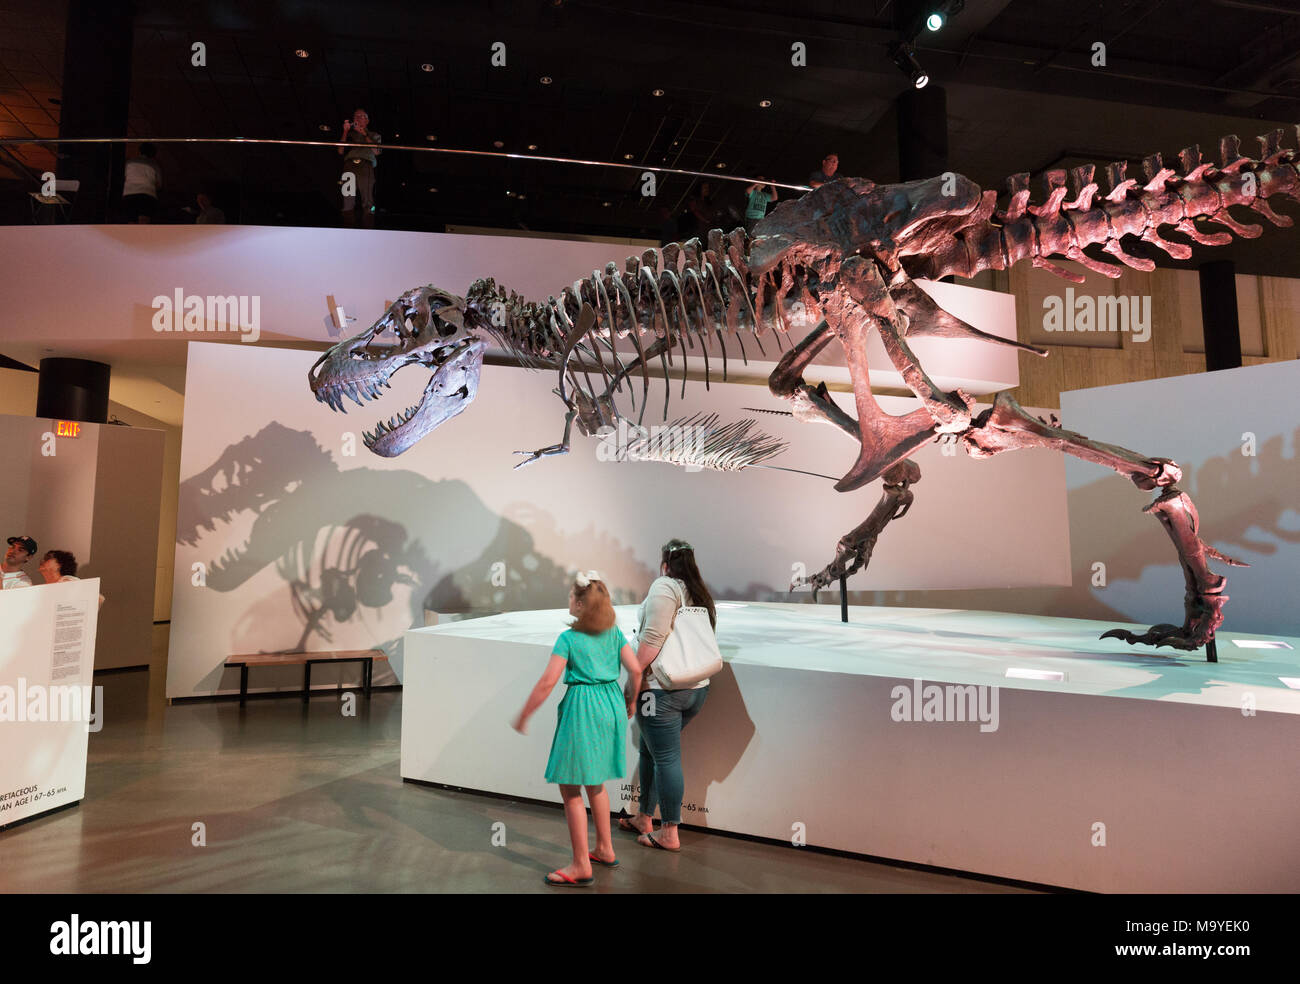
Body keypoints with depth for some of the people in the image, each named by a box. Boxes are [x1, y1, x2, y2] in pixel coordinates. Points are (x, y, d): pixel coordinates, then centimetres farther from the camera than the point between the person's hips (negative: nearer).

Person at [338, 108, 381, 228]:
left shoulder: (373, 135, 26)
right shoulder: (350, 134, 30)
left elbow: (376, 151, 6)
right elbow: (341, 151, 17)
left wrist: (363, 133, 4)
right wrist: (345, 132, 11)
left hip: (366, 165, -1)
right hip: (350, 166, 1)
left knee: (367, 202, -16)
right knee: (348, 202, -12)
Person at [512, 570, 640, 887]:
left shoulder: (568, 638, -12)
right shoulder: (614, 632, 4)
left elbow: (548, 682, -15)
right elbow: (635, 669, 2)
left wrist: (523, 716, -6)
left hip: (582, 709, -7)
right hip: (611, 706, 7)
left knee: (570, 787, 4)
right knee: (594, 781, 23)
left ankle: (581, 866, 9)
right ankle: (605, 850, 32)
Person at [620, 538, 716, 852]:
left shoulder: (664, 586, -10)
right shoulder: (703, 596, 15)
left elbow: (654, 635, -19)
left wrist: (635, 676, -14)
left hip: (663, 688, -8)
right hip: (698, 688, 8)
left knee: (666, 758, 1)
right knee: (650, 751, 20)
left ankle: (669, 834, 12)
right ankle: (644, 818, 31)